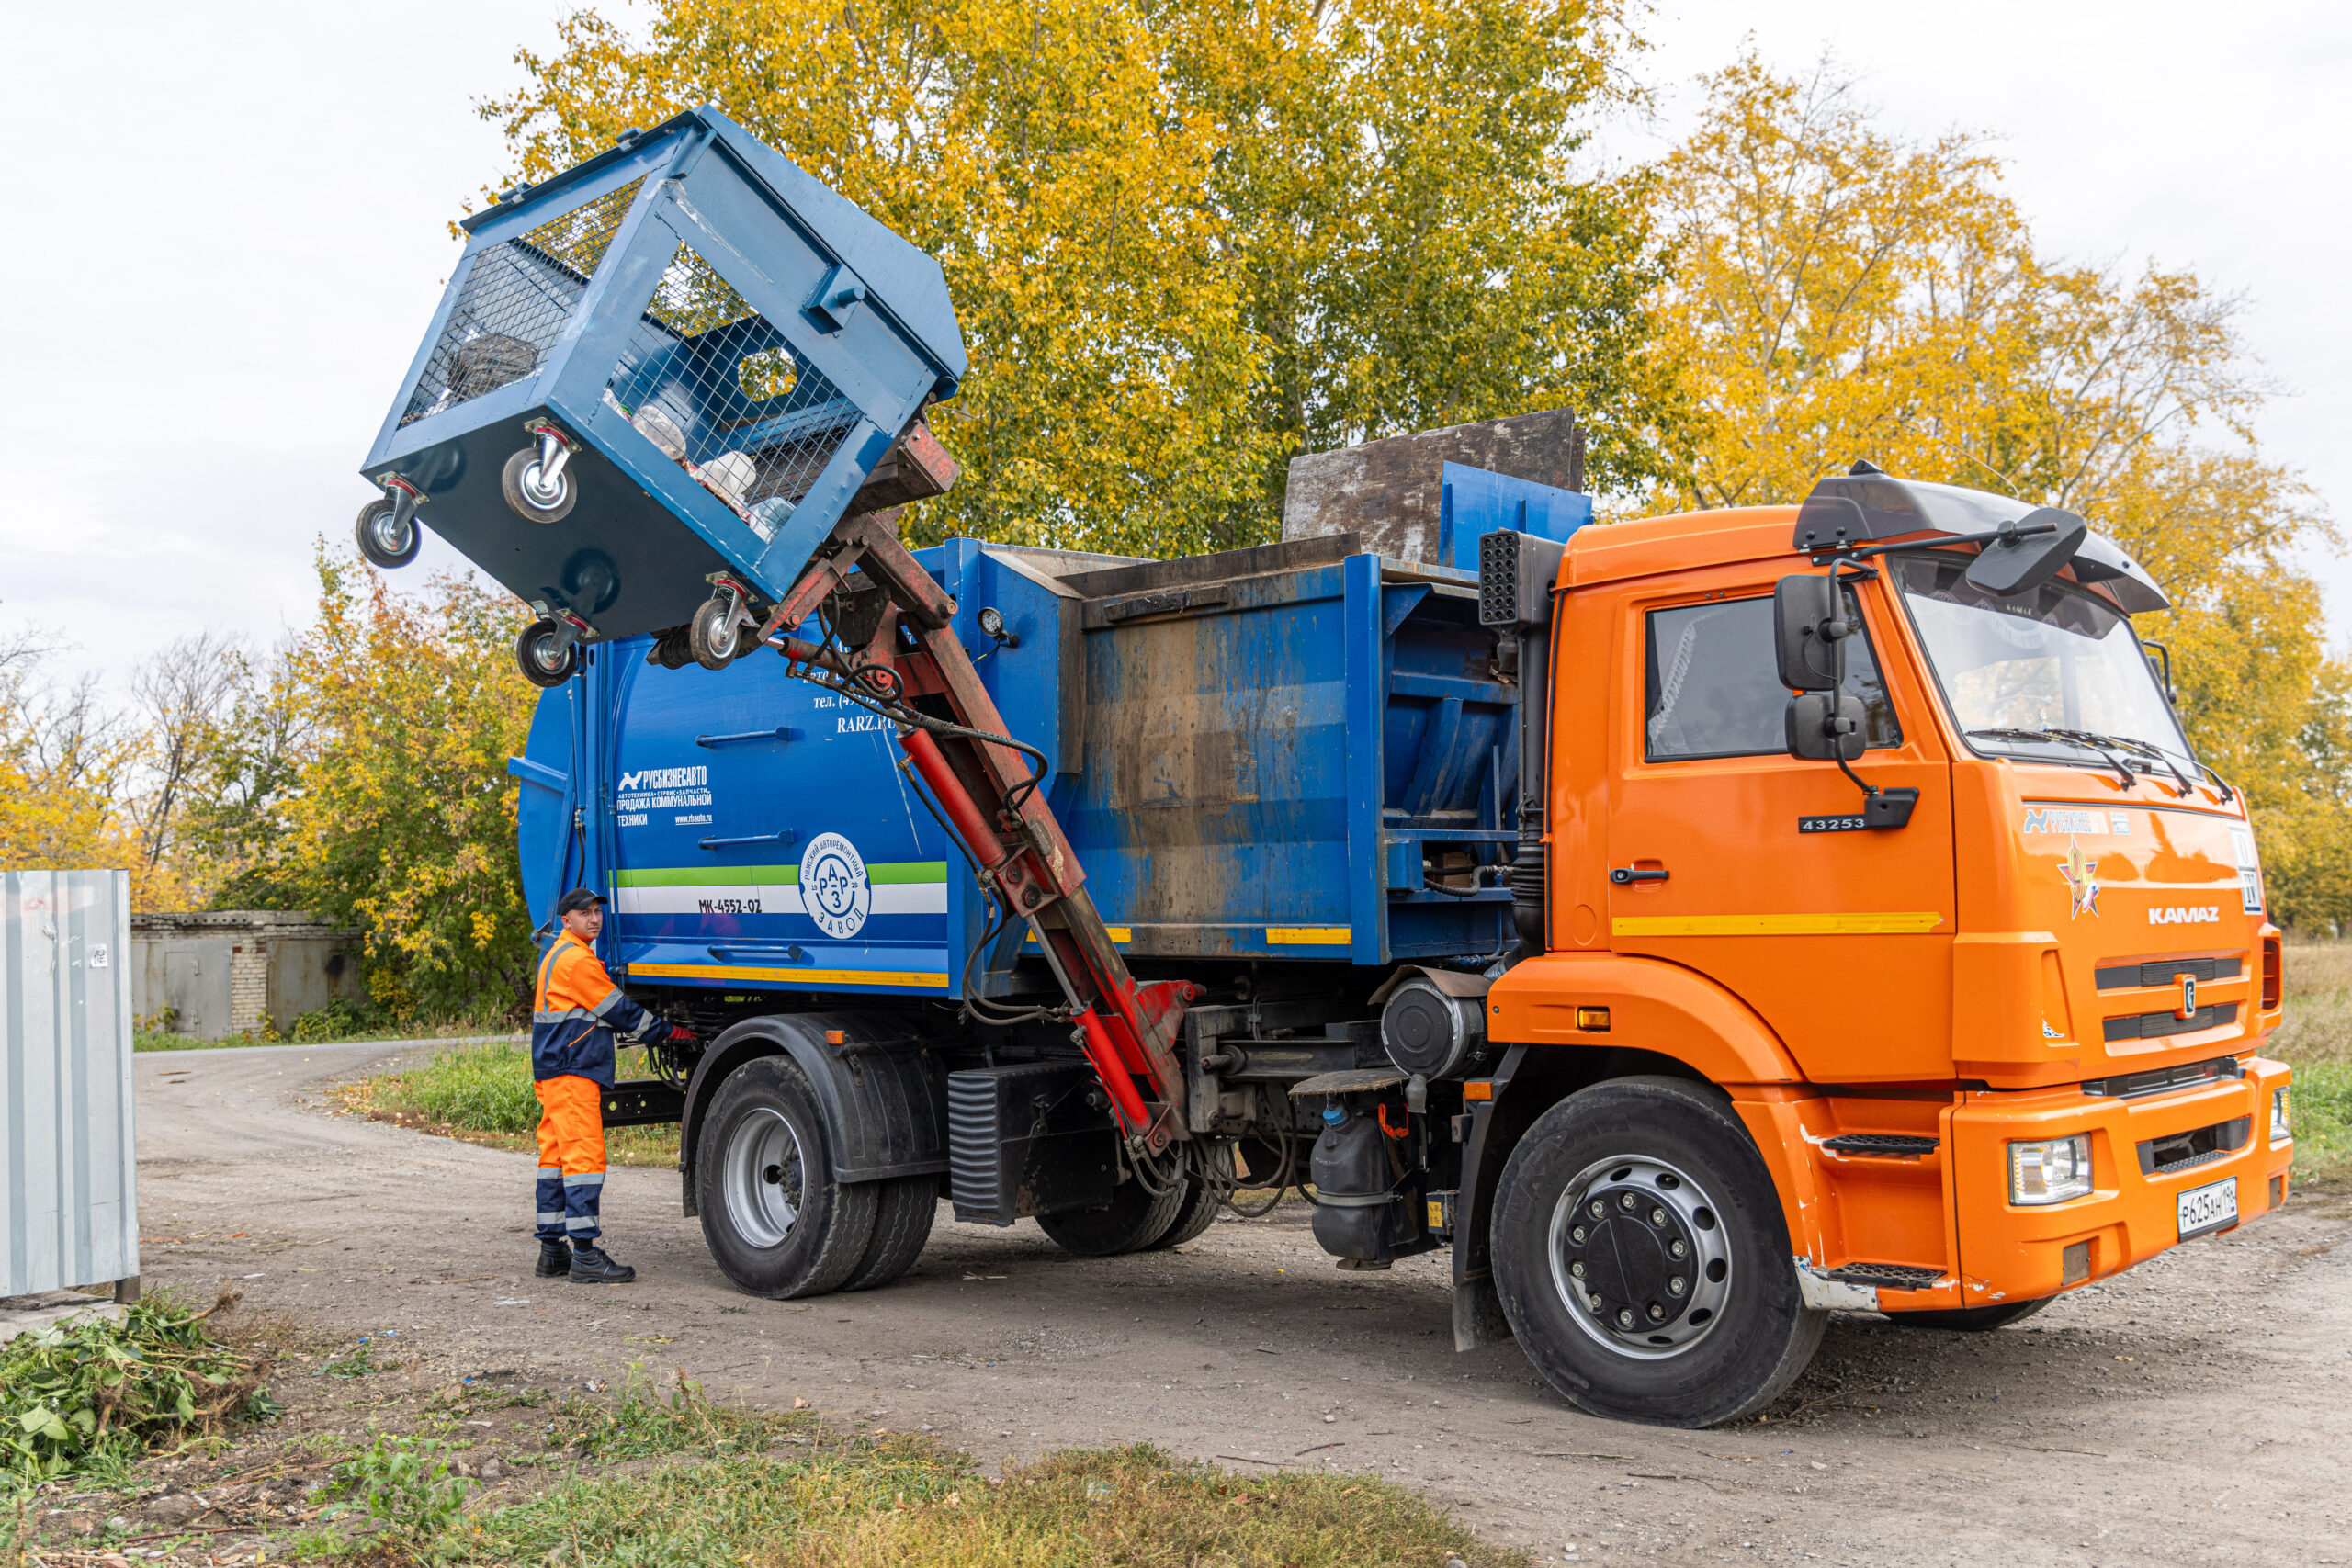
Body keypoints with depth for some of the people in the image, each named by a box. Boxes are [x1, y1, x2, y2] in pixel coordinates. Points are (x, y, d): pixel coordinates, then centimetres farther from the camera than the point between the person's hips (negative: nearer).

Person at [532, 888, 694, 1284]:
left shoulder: (558, 953, 20)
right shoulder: (576, 959, -13)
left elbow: (604, 1011, 29)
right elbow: (618, 1011, -10)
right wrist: (670, 1032, -1)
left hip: (554, 1071, 11)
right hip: (572, 1072, -11)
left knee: (556, 1155, 11)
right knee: (584, 1155, -11)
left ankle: (552, 1250, 15)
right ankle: (584, 1254, -13)